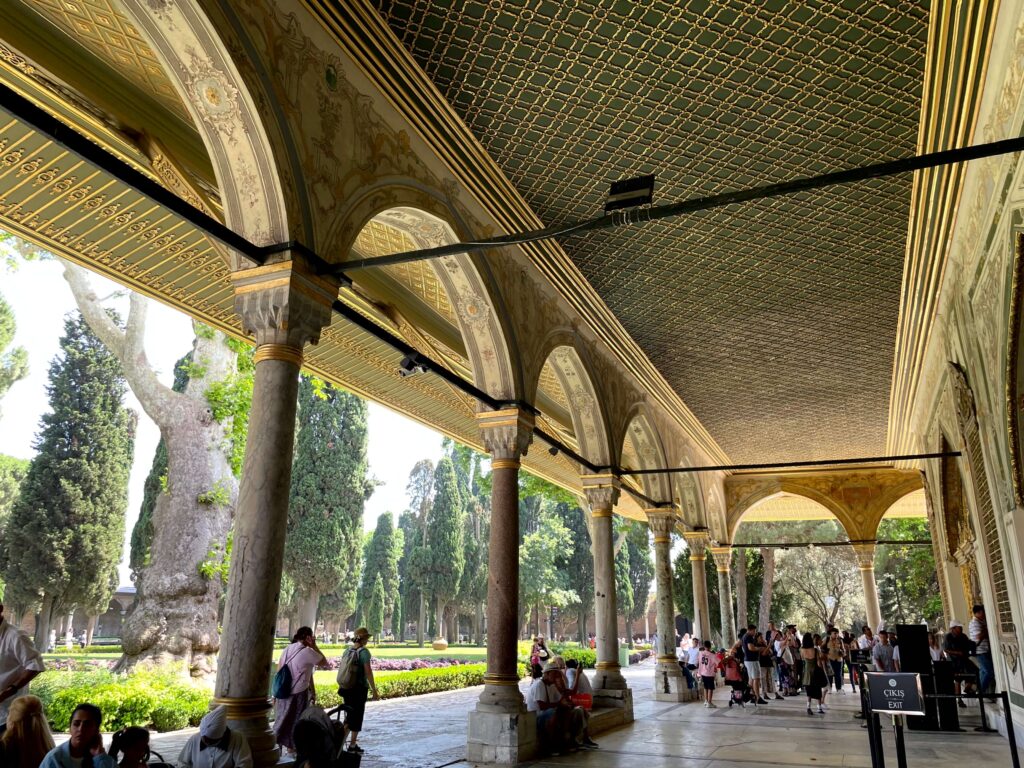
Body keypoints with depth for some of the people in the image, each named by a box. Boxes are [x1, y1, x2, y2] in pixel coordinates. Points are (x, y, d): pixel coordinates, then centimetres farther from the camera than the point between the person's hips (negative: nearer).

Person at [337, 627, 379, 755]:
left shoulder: (347, 651, 4)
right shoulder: (364, 651, -14)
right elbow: (368, 672, -16)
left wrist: (341, 686, 20)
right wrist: (374, 691, -11)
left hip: (346, 687, 6)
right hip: (360, 688, -6)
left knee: (350, 715, 19)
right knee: (357, 715, 8)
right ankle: (352, 745, 16)